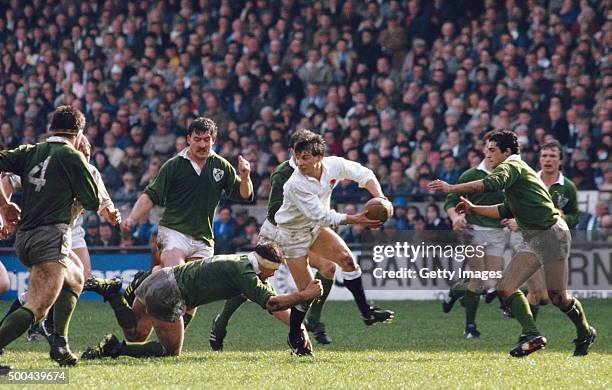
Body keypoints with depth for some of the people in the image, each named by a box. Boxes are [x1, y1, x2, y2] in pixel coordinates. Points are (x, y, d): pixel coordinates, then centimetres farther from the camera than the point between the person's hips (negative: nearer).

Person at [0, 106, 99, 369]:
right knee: (36, 309, -14)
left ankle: (59, 344, 19)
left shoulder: (30, 152, 15)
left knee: (75, 277, 30)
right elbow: (92, 201, 2)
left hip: (23, 238, 7)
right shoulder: (71, 156, 0)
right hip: (51, 236, -7)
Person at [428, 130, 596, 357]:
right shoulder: (516, 170, 22)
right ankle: (532, 335, -10)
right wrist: (473, 209, 22)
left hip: (552, 235, -10)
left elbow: (490, 184, -29)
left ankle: (586, 334, 17)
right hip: (534, 241, 10)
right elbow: (506, 211, 30)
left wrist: (451, 188, -27)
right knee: (505, 287, -3)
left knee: (558, 297, -4)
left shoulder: (511, 166, -8)